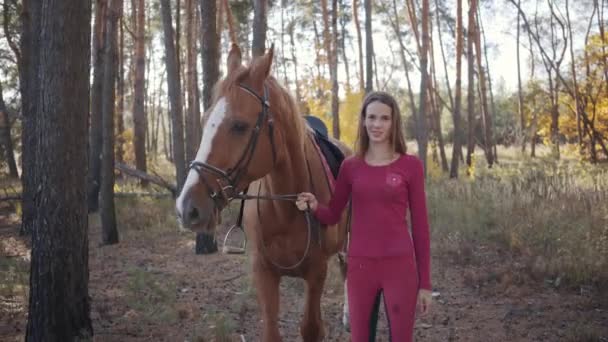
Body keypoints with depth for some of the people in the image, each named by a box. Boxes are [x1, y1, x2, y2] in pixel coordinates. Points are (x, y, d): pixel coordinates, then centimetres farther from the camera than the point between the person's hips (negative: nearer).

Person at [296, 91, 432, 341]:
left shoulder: (410, 165, -2)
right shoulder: (350, 166, 4)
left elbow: (420, 225, -1)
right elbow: (332, 216, 12)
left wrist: (425, 283, -1)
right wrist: (314, 206, -12)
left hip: (399, 265, -2)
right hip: (359, 266, 2)